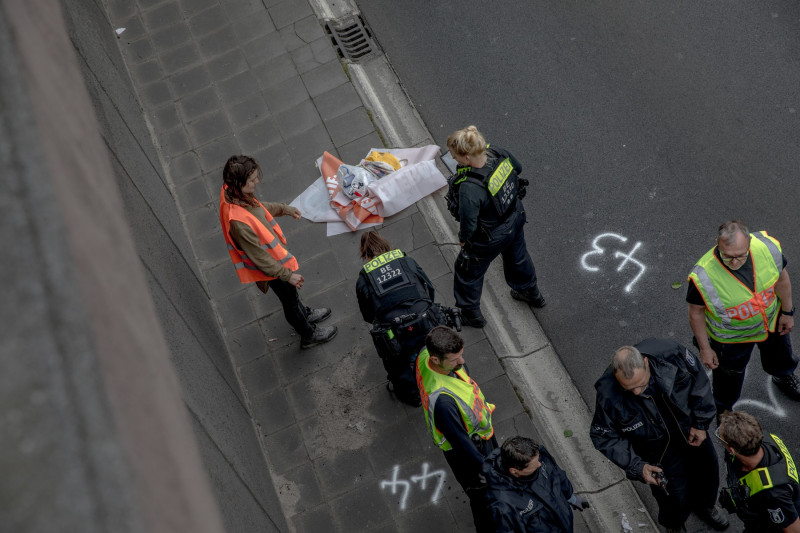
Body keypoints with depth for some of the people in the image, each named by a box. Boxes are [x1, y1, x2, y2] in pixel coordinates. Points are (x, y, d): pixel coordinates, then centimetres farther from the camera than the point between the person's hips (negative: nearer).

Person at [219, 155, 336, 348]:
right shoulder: (239, 222, -44)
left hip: (271, 254, 8)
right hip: (269, 267, -7)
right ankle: (308, 335, 47)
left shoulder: (232, 192, -18)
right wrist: (287, 275, -22)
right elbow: (259, 257, -31)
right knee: (289, 298, 20)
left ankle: (304, 314, 62)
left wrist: (284, 208, 15)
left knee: (290, 293, 33)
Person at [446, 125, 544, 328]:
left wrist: (463, 239, -6)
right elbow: (517, 168, 0)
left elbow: (468, 222, -29)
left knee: (468, 270, 23)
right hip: (516, 218, 7)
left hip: (490, 238, -7)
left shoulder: (469, 188, -43)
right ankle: (531, 292, 64)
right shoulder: (497, 152, -23)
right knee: (518, 256, 36)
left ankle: (470, 313, 48)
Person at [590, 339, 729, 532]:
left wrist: (701, 422, -9)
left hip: (690, 429, 3)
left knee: (708, 471, 27)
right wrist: (636, 467, -24)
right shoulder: (608, 396, -36)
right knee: (676, 497, 10)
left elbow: (698, 379, -13)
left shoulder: (670, 353, -34)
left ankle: (704, 505, 64)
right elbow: (604, 436, -19)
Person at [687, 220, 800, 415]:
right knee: (729, 374, 22)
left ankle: (783, 377, 71)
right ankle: (724, 411, 55)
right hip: (731, 337, -4)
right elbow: (696, 312, -21)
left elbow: (781, 278, -8)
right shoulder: (703, 276, -39)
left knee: (780, 355, 34)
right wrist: (705, 348, -12)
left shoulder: (767, 247, -30)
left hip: (771, 321, 4)